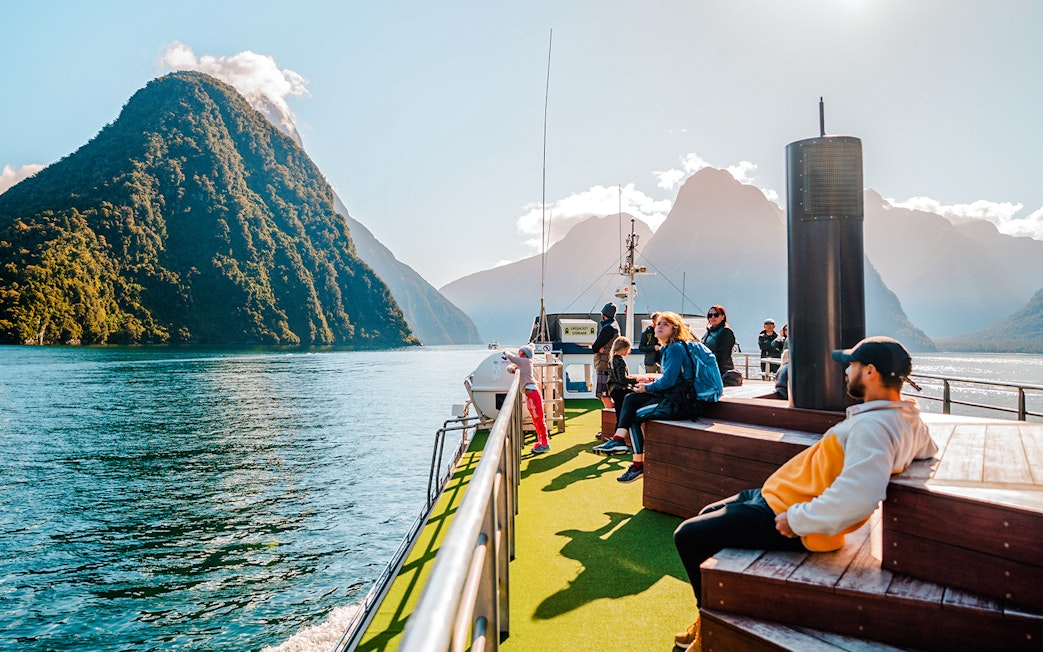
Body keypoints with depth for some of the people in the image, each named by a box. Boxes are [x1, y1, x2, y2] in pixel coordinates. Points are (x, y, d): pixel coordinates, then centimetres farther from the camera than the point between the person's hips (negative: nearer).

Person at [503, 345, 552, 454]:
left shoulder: (527, 361, -5)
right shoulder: (520, 364, 19)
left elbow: (512, 358, -7)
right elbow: (509, 367, 11)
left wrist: (506, 353, 12)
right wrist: (513, 369, -11)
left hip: (533, 392, -9)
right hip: (529, 395, 9)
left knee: (539, 419, -5)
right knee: (536, 421, 15)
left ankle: (545, 444, 0)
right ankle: (541, 442, 23)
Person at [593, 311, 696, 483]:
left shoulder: (675, 348, -15)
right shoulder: (668, 348, 16)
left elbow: (669, 380, -20)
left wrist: (647, 388, -6)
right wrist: (651, 383, 8)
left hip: (678, 403, -10)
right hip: (670, 397, 10)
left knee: (635, 416, -7)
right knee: (630, 399, 4)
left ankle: (639, 464, -1)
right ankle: (618, 439, -4)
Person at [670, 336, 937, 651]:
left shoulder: (873, 426, -29)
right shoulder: (910, 420, 2)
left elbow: (857, 499, -42)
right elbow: (929, 450, 25)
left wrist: (796, 520, -29)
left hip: (781, 519, -11)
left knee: (688, 536, -3)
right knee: (709, 515, 26)